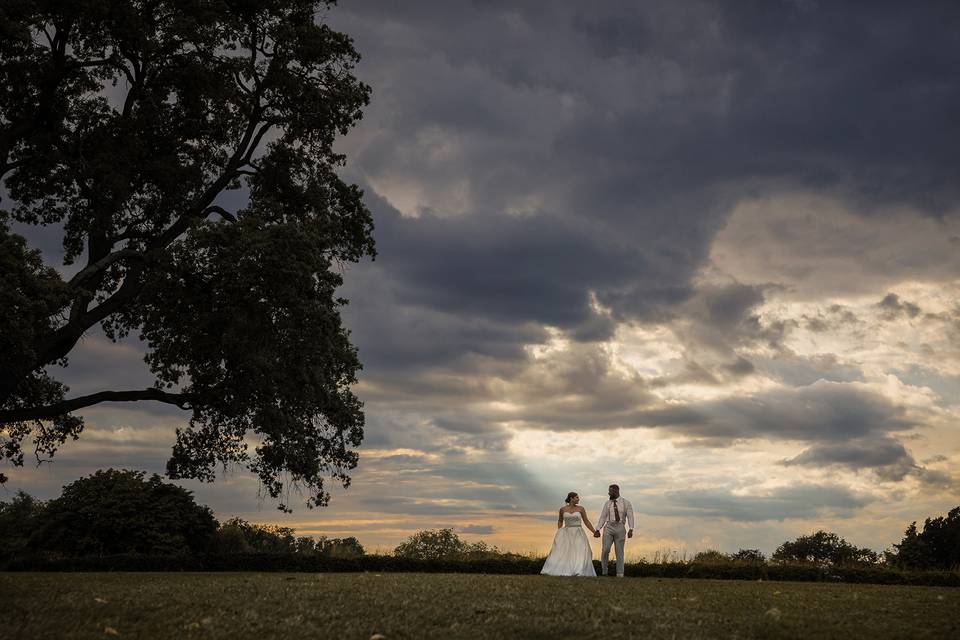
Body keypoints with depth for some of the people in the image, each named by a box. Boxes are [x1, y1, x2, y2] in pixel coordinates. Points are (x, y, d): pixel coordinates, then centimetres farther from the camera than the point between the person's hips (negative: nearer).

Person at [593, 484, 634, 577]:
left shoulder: (626, 503, 4)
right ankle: (604, 571, -1)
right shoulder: (607, 503, 10)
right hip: (609, 527, 1)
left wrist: (631, 529, -17)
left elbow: (630, 517, -4)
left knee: (619, 552, 1)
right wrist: (597, 529, 1)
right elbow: (602, 517, 10)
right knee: (605, 549, -14)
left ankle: (620, 575, 6)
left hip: (620, 528, -1)